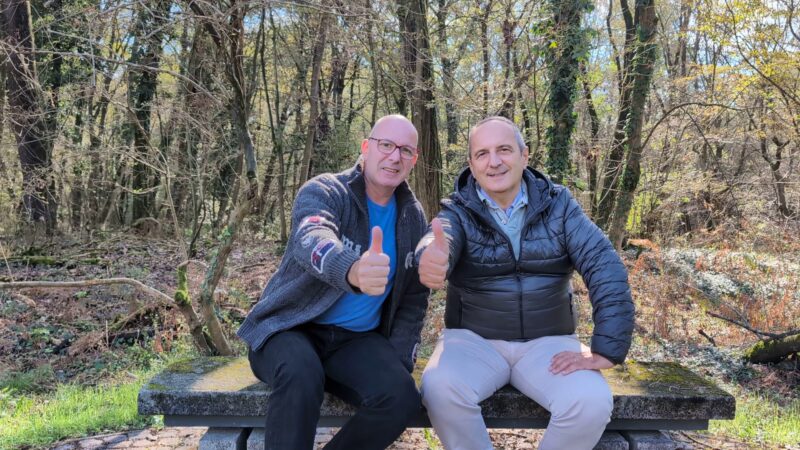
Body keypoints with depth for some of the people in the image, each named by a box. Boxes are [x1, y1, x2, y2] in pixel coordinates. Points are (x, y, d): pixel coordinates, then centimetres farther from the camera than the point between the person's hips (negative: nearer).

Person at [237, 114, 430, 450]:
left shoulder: (413, 218, 6)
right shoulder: (323, 192, -11)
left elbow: (413, 299, 13)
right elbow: (312, 240, -35)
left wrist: (398, 362, -1)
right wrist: (352, 271, -58)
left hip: (357, 338, 4)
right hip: (291, 328, -4)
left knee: (401, 397, -24)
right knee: (300, 377, -36)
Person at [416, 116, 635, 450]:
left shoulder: (558, 205, 0)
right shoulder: (457, 212, -3)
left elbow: (605, 268, -10)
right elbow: (440, 244, -26)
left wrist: (606, 349, -20)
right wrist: (432, 259, -52)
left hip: (547, 342, 1)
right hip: (473, 340, 0)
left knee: (591, 402, -25)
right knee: (439, 388, -29)